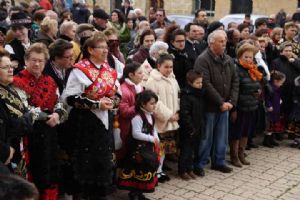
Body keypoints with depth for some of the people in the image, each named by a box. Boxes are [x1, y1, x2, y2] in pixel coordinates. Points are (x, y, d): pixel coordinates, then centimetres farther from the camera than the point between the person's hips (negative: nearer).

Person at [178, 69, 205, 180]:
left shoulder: (200, 95, 10)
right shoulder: (186, 95, -16)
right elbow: (184, 114, -20)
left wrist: (201, 125, 10)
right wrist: (191, 128, -20)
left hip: (197, 128, 8)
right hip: (188, 129, -8)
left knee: (193, 150, 15)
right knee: (185, 150, 2)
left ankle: (190, 169, 26)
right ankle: (182, 170, 13)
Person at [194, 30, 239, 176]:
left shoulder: (228, 60, 9)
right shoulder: (203, 60, -13)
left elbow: (235, 81, 10)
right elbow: (206, 84, -20)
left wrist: (232, 101, -3)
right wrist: (221, 102, -18)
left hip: (225, 106, 6)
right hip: (209, 106, -6)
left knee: (222, 136, 14)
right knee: (206, 137, 3)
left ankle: (218, 162, 29)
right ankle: (199, 165, 16)